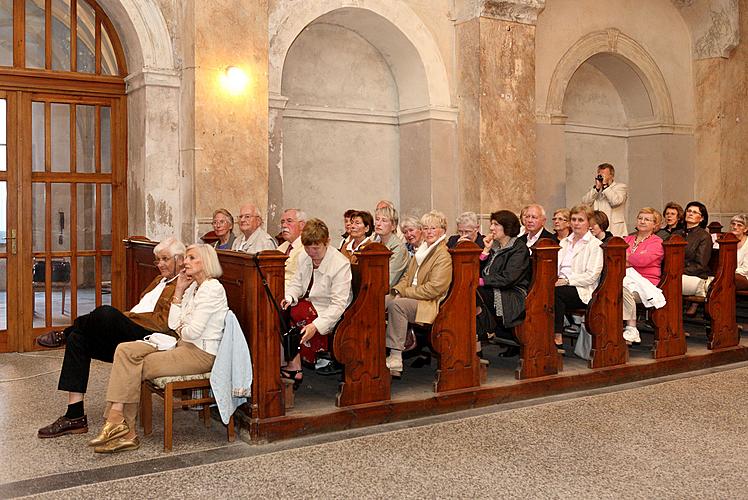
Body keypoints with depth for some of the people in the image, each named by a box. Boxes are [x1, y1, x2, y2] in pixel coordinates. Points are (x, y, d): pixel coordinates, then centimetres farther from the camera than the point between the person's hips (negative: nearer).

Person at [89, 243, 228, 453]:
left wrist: (180, 330, 3)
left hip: (201, 353, -9)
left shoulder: (212, 288, -12)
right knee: (125, 350, -6)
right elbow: (174, 324, 11)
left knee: (137, 366, -12)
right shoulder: (193, 287, 18)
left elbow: (193, 332, -19)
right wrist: (179, 290, 9)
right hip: (184, 346, 9)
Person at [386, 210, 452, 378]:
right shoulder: (421, 250, 20)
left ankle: (395, 360, -33)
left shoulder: (444, 255, -8)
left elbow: (434, 288, -17)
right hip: (411, 299, 8)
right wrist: (398, 289, -1)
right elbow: (407, 276, 22)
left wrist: (404, 292, -15)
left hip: (430, 304, -8)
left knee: (396, 304, -34)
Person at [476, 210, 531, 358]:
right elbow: (479, 271, 9)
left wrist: (480, 281, -21)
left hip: (512, 298, -8)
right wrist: (486, 250, 1)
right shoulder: (494, 247, 19)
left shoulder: (520, 249, -5)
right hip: (493, 292, 8)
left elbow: (507, 279, -18)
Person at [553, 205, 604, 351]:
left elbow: (592, 275, -9)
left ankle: (557, 339, -26)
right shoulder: (564, 242, 24)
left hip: (582, 291, -5)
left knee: (555, 292, -33)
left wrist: (566, 281, -17)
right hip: (560, 284, 5)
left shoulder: (595, 245, 1)